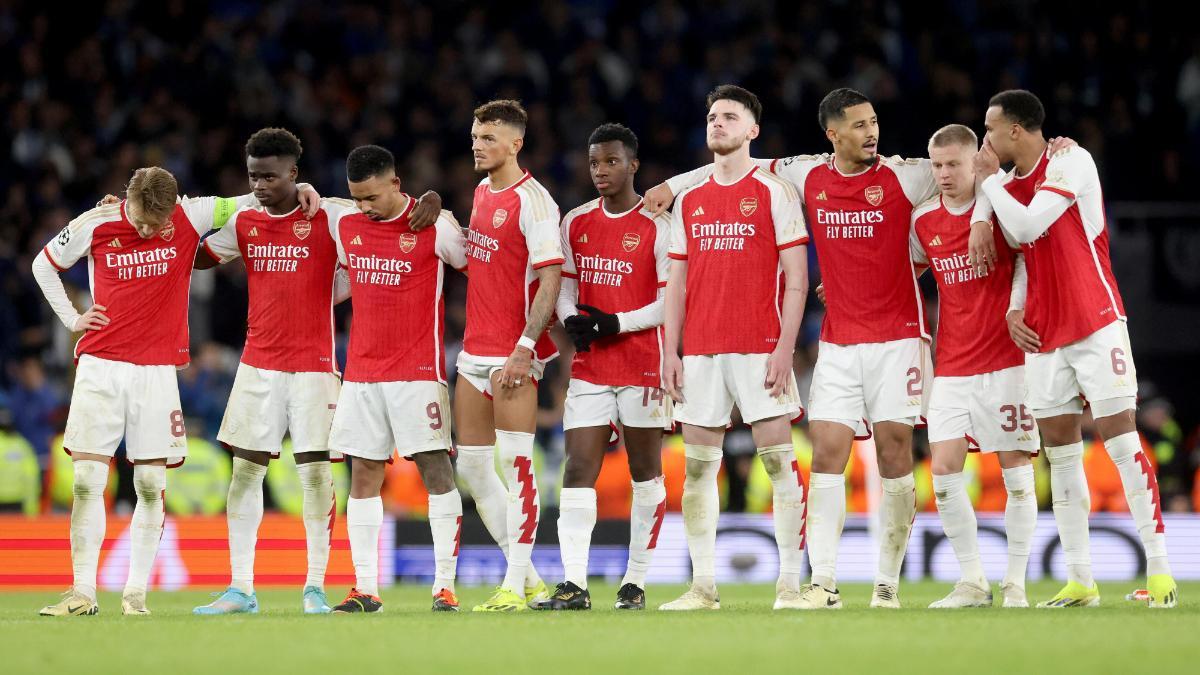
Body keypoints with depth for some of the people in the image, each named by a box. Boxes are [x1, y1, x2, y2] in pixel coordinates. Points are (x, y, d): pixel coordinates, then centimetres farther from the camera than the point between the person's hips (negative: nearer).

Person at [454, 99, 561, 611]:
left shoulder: (532, 201, -12)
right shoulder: (482, 192, 13)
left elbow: (549, 280, -17)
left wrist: (524, 348, -22)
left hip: (513, 353, -9)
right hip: (474, 350, 9)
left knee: (516, 463, -8)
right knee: (471, 465, 9)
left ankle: (515, 587, -6)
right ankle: (527, 576, 17)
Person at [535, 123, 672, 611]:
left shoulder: (656, 226, -5)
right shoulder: (575, 223, 10)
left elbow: (672, 300, -7)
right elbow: (565, 286, 15)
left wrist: (617, 323, -17)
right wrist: (571, 319, -7)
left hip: (643, 366, -4)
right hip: (589, 367, 4)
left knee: (645, 471, 6)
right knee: (578, 470, -7)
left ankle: (636, 581, 13)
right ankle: (574, 584, -13)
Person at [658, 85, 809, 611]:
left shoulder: (774, 193, 0)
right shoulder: (689, 202, 14)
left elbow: (796, 279, -4)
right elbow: (677, 284, 16)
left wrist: (785, 346, -12)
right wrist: (670, 352, 6)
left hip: (759, 348, -5)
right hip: (701, 351, 5)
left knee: (778, 459, -6)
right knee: (698, 466, 3)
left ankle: (790, 583, -4)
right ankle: (703, 586, 7)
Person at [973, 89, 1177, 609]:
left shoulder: (1071, 162, -10)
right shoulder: (1009, 181, 12)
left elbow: (1029, 225, -22)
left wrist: (989, 182, -8)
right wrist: (1015, 308, 8)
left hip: (1095, 323, -7)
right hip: (1044, 334, 7)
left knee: (1120, 437, -10)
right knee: (1060, 451, 4)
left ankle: (1159, 570, -9)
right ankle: (1079, 580, 6)